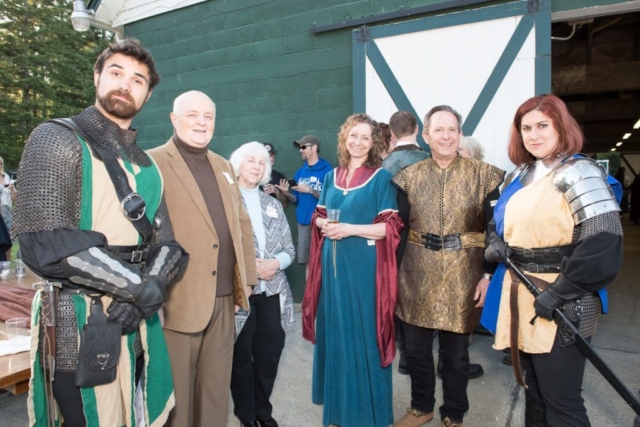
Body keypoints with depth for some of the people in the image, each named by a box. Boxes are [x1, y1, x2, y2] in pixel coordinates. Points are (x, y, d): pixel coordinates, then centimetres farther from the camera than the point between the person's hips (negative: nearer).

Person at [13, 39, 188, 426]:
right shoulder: (57, 140, -6)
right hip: (83, 325, -5)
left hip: (140, 321, 6)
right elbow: (45, 245, -18)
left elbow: (167, 243, 5)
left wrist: (149, 288, -15)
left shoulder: (147, 165, 12)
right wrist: (139, 287, -16)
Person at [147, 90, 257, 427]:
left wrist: (246, 280, 12)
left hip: (223, 299, 6)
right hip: (177, 301, -6)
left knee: (217, 390, 20)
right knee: (176, 392, 12)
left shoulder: (223, 166, 14)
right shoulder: (153, 164, -6)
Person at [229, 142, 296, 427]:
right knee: (241, 357, 11)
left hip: (272, 291, 4)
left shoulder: (273, 205, 13)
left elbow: (290, 249, 10)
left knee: (269, 355, 13)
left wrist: (275, 264, -8)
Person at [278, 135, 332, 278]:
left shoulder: (326, 170, -6)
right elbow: (297, 200, 14)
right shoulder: (300, 172, 12)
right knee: (307, 261, 11)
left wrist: (310, 190, -18)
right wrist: (287, 194, -4)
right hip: (303, 222, 6)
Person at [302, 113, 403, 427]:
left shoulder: (381, 177, -5)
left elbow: (390, 226, -10)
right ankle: (337, 400, 35)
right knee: (334, 327, 14)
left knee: (362, 330, 3)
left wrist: (349, 228, -19)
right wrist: (325, 225, -6)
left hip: (364, 264, -5)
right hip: (332, 262, 5)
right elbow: (319, 216, 17)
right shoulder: (332, 176, 10)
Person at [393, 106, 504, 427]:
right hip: (417, 275, 2)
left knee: (456, 353, 13)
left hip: (463, 277, -2)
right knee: (415, 348, 14)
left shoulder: (485, 175, -2)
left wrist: (489, 275, -7)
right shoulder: (408, 176, 3)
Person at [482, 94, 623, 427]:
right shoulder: (522, 175, 11)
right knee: (534, 391, 22)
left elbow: (604, 242, -22)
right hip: (524, 299, 7)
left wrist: (558, 293, -21)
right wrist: (496, 242, -2)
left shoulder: (578, 173, -13)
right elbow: (500, 220, 21)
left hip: (560, 307, -7)